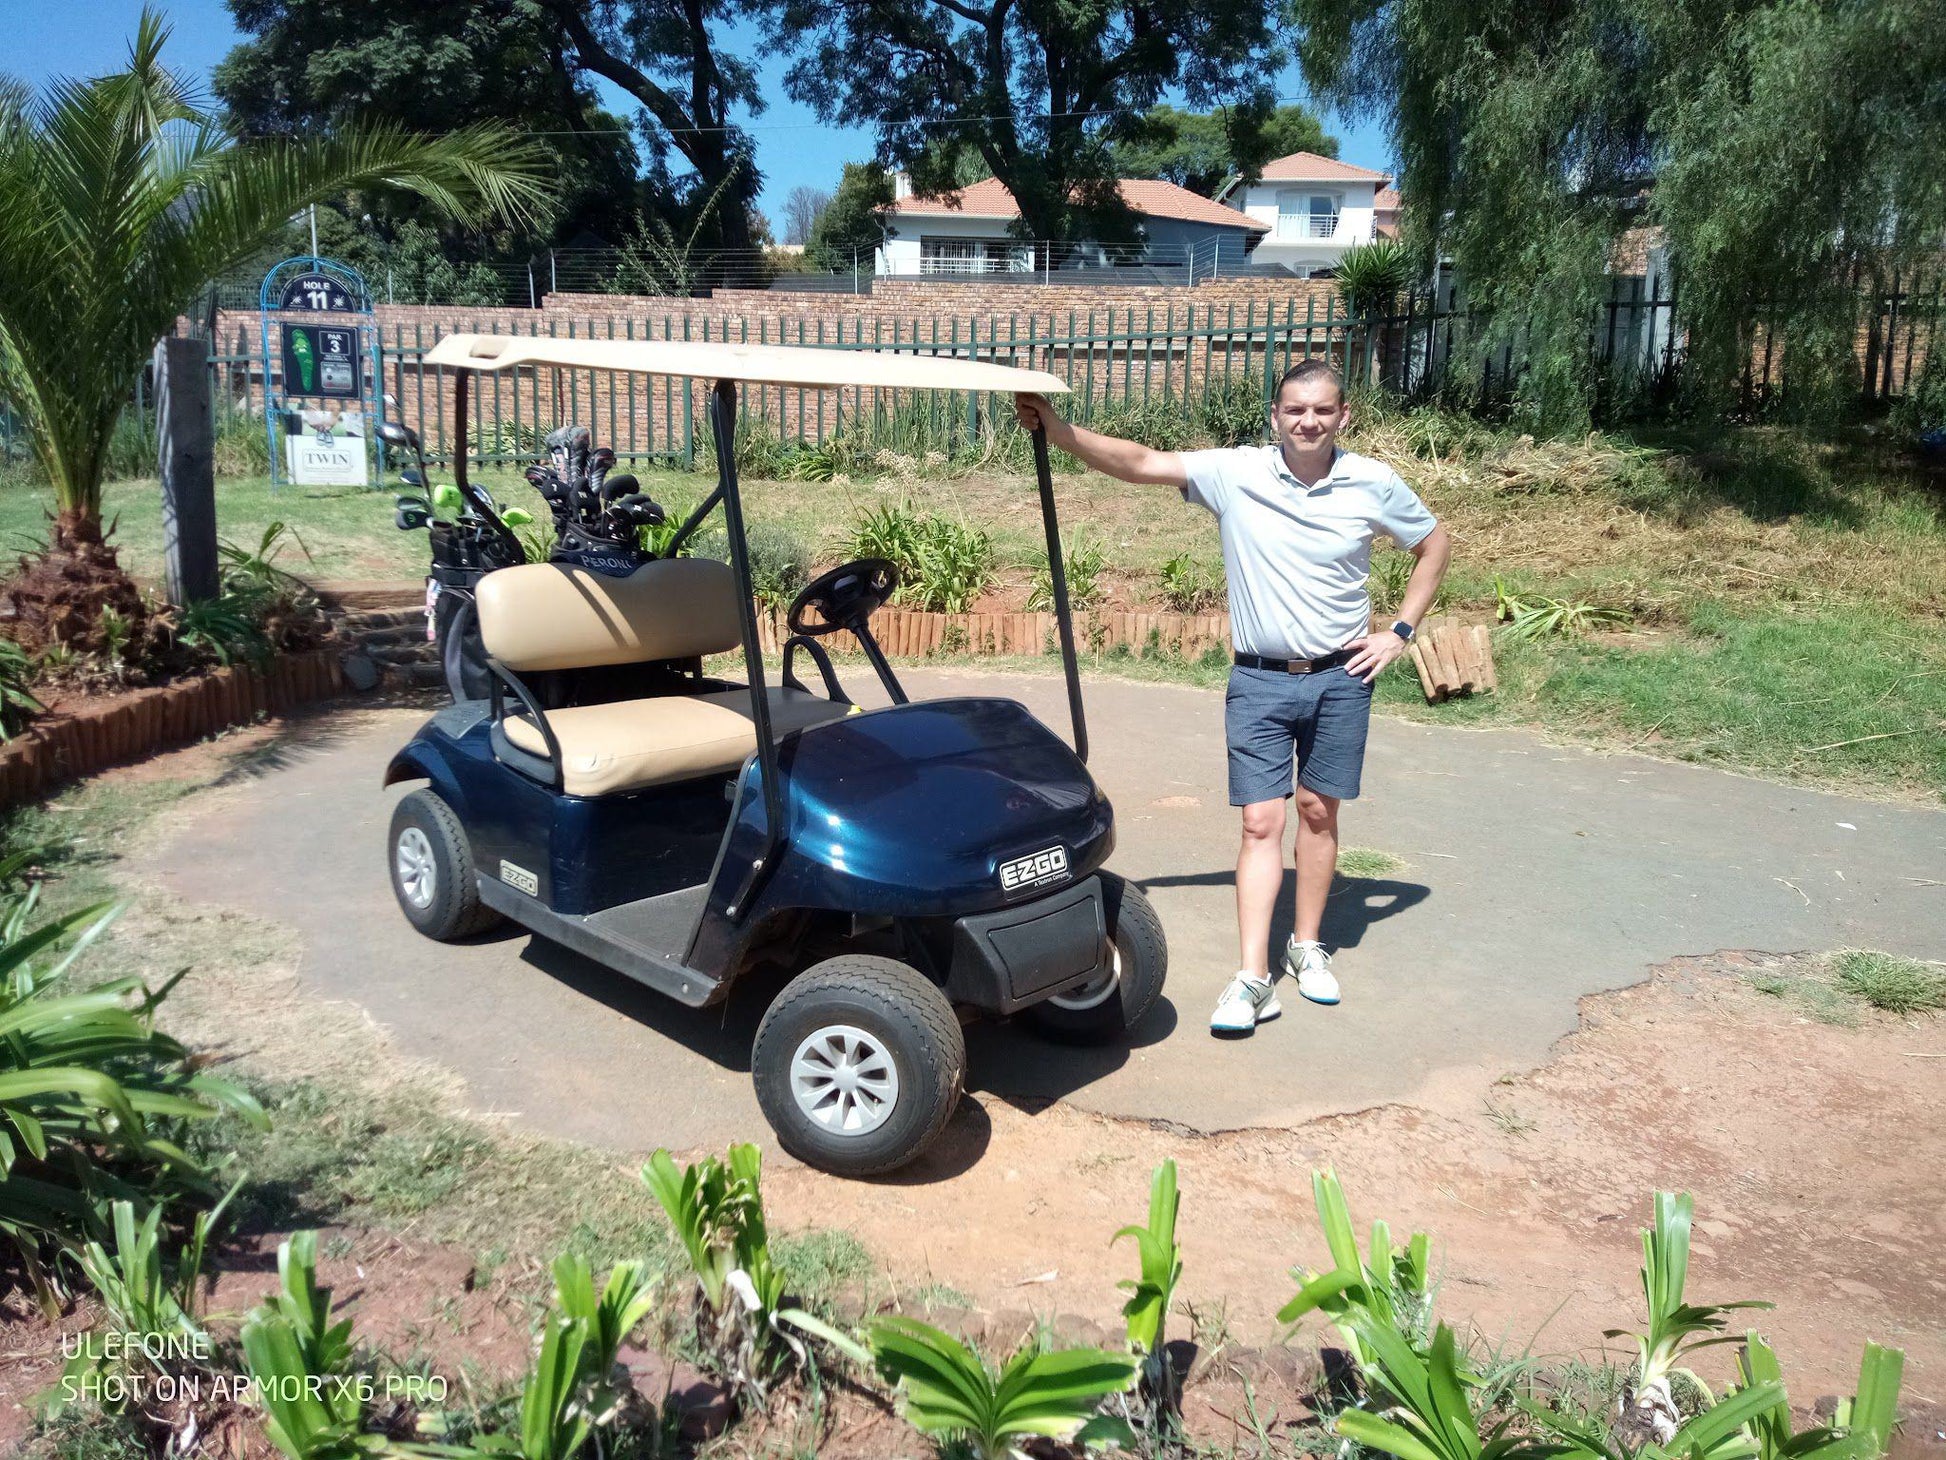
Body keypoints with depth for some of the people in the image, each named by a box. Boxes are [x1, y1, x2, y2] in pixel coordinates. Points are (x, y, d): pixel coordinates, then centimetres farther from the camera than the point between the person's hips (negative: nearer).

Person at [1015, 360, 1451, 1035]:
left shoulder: (1374, 484, -3)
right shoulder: (1234, 472, -7)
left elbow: (1434, 546, 11)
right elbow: (1139, 462, -14)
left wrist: (1399, 633, 3)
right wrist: (1057, 429, -26)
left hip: (1340, 677, 1)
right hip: (1259, 681, -1)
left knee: (1318, 811, 10)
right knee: (1261, 823, -3)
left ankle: (1307, 947, 28)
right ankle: (1252, 979, -1)